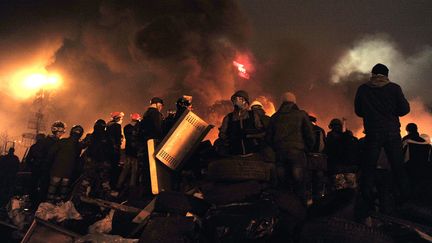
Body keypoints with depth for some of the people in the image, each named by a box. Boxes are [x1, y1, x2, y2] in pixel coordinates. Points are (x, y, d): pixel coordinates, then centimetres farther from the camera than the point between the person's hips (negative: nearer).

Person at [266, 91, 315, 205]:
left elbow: (268, 137, 14)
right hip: (297, 153, -3)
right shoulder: (301, 115, 5)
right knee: (299, 186, 0)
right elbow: (310, 135, 0)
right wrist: (307, 149, 14)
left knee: (283, 186, 7)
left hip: (280, 154, 3)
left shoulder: (275, 117, 13)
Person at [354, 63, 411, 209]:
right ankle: (406, 200, 9)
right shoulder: (394, 88, -1)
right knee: (398, 167, 8)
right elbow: (405, 109, -1)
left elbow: (358, 111, 7)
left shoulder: (363, 89, 1)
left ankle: (368, 201, 2)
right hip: (393, 133, 0)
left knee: (369, 167, 5)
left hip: (372, 133, 0)